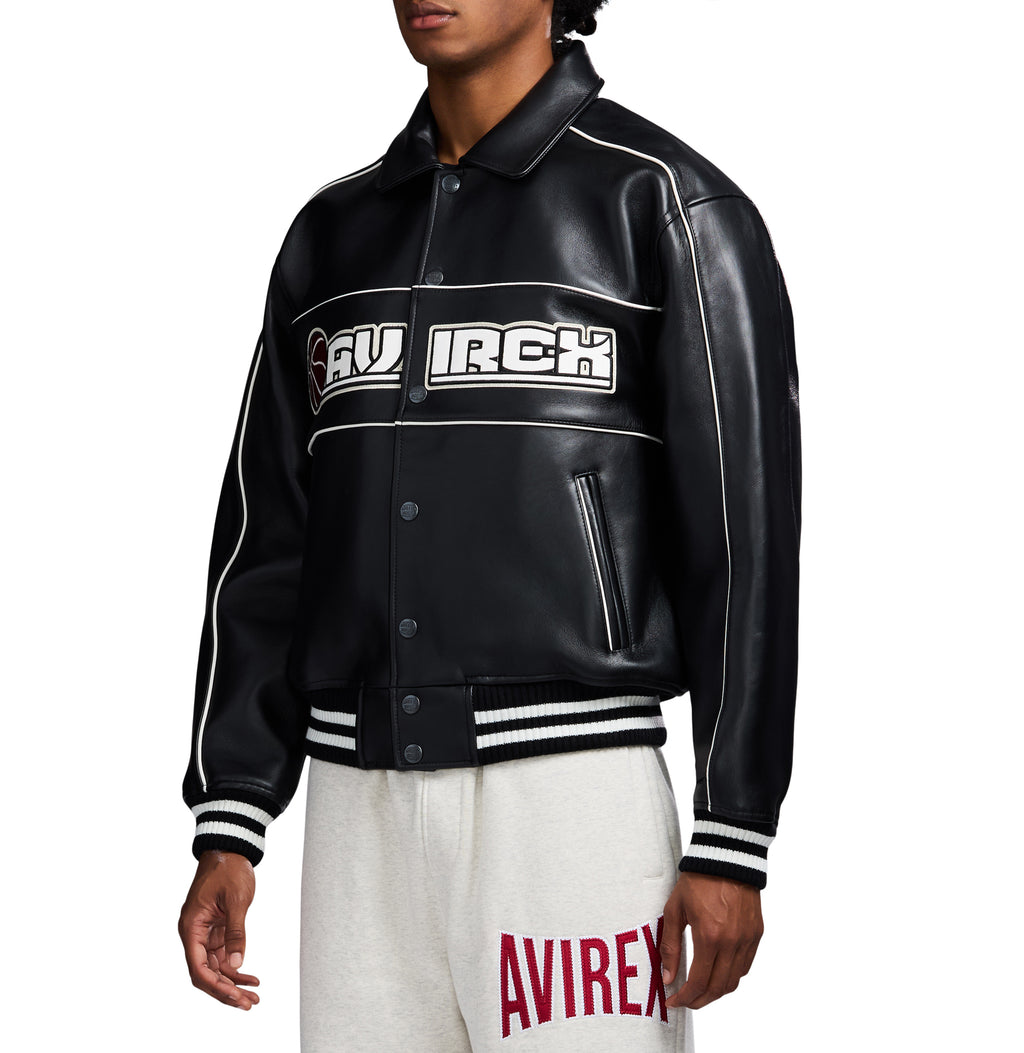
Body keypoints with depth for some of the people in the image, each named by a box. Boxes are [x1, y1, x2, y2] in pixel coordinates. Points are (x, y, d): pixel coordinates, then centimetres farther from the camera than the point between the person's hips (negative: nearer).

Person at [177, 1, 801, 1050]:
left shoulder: (673, 207, -3)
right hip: (364, 816, 5)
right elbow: (266, 547, 13)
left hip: (571, 800, -5)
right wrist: (226, 834, 6)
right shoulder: (334, 235, 14)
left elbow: (749, 534, -7)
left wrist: (732, 846, -13)